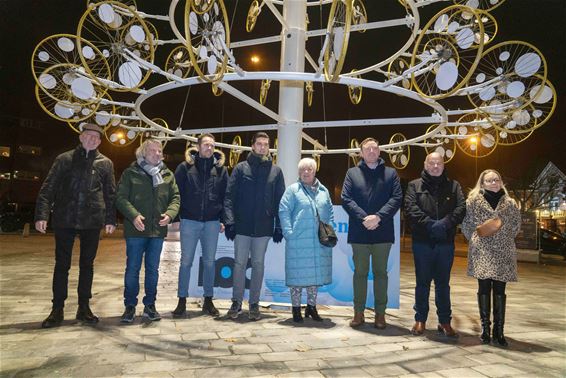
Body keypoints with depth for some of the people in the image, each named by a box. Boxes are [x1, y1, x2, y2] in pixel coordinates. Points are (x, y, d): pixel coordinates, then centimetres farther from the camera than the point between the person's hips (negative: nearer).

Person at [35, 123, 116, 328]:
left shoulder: (105, 163, 6)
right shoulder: (64, 159, 4)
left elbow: (111, 194, 6)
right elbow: (48, 188, 1)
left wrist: (110, 219, 1)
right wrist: (42, 214, -8)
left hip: (92, 222, 1)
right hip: (64, 220, 0)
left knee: (87, 264, 9)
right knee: (61, 264, 6)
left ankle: (84, 307, 20)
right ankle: (57, 309, 17)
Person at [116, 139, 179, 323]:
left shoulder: (168, 175, 8)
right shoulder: (130, 173, -1)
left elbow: (175, 197, 7)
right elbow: (121, 198, -6)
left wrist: (170, 213, -11)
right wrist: (133, 215, -20)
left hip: (158, 230, 3)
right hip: (136, 230, -3)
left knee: (153, 269, 12)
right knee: (133, 269, 5)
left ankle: (150, 305, 24)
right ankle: (130, 306, 19)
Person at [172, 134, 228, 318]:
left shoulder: (221, 169, 6)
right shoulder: (185, 167, 1)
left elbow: (226, 196, 7)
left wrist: (223, 219, 1)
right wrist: (176, 215, -6)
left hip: (212, 222, 2)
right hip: (189, 221, -1)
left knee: (209, 262, 9)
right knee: (186, 261, 4)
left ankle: (208, 300, 22)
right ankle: (182, 301, 16)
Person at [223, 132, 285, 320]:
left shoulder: (276, 171, 5)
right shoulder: (241, 168, 2)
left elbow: (280, 201, 4)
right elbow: (229, 196, -2)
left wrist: (279, 226, -1)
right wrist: (229, 221, -10)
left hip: (264, 227, 1)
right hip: (242, 226, 0)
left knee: (258, 265, 9)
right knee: (239, 264, 7)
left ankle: (254, 303, 20)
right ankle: (236, 302, 20)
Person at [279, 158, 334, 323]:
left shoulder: (324, 191, 13)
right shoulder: (293, 190, 0)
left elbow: (330, 212, 17)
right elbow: (284, 212, -6)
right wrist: (289, 232, -13)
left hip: (319, 243, 4)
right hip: (298, 242, -4)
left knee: (316, 274, 11)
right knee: (298, 274, 2)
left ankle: (311, 306, 27)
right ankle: (296, 308, 16)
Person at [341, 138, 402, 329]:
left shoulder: (390, 173, 9)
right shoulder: (352, 173, 9)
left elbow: (396, 198, -1)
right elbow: (346, 199, -1)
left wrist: (378, 217, -15)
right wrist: (364, 218, -14)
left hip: (382, 232, 0)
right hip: (359, 232, 0)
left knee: (380, 272, 9)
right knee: (360, 272, 8)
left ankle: (380, 313, 19)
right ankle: (358, 312, 19)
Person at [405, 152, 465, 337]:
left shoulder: (453, 186, 11)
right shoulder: (414, 185, 6)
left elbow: (461, 207, -2)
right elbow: (411, 208, -7)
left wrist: (445, 223, -18)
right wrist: (429, 223, -20)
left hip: (446, 242, 1)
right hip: (422, 241, -1)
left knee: (443, 283, 10)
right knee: (422, 282, 8)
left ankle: (445, 321, 20)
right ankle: (420, 319, 19)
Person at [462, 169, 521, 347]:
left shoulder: (510, 204, 8)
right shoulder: (473, 201, 0)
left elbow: (516, 226, 17)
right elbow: (465, 224, 5)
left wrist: (504, 240, 10)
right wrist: (476, 240, 4)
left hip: (503, 253, 2)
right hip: (481, 252, -2)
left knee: (499, 290, 3)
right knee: (484, 289, 0)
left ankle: (499, 330, 12)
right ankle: (485, 328, 11)